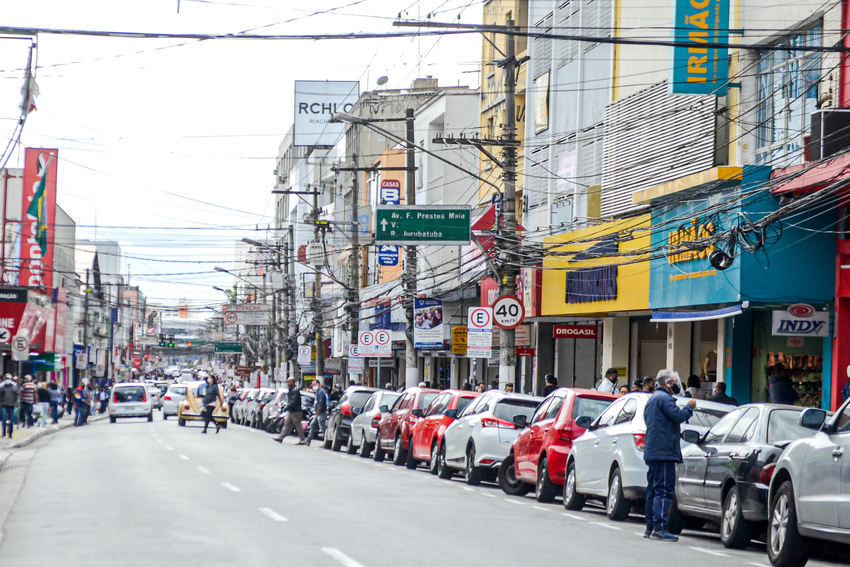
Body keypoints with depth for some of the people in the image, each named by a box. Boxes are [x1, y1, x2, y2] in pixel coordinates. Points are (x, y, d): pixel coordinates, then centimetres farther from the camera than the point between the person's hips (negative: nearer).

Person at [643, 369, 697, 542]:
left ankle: (650, 527, 15)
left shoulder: (652, 400, 23)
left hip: (652, 451, 10)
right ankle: (659, 528, -17)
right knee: (664, 490, -12)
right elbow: (678, 416, -19)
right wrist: (689, 407, -2)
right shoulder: (664, 398, -10)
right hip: (664, 451, -10)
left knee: (653, 489, 13)